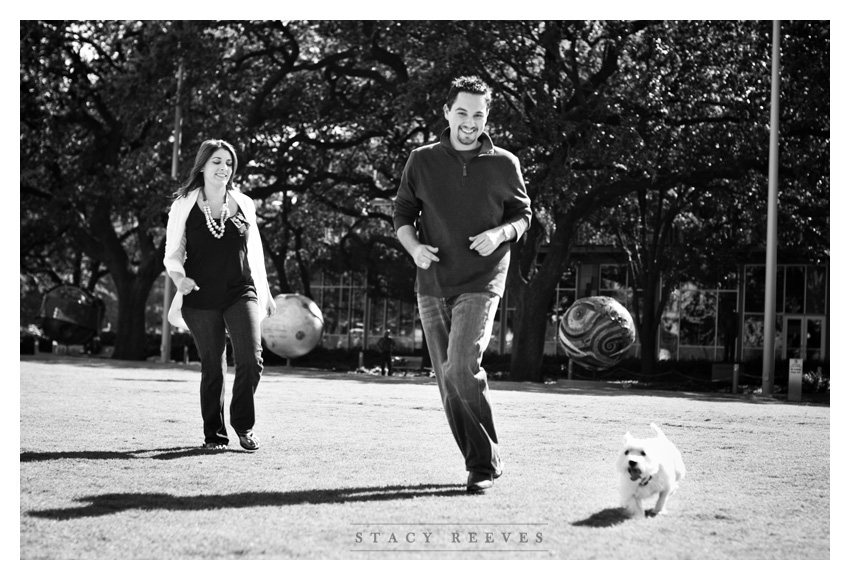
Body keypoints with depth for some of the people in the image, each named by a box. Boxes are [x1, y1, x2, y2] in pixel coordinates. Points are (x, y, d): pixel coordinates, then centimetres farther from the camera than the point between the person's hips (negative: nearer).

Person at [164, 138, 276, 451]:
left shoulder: (244, 204, 10)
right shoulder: (184, 205, 3)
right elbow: (172, 253, 3)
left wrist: (264, 292, 21)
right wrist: (180, 278, -17)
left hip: (241, 293, 1)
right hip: (201, 298, -1)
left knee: (251, 358, -14)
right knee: (212, 366, 3)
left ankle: (243, 425, 5)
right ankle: (214, 432, 18)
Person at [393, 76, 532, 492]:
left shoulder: (504, 165, 3)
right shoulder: (422, 161, 6)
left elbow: (523, 215, 12)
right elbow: (402, 213, 12)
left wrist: (500, 233, -9)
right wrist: (414, 247, -7)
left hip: (481, 283, -3)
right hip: (432, 285, 3)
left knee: (462, 368, -20)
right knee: (447, 380, 6)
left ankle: (485, 463, -9)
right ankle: (477, 461, 18)